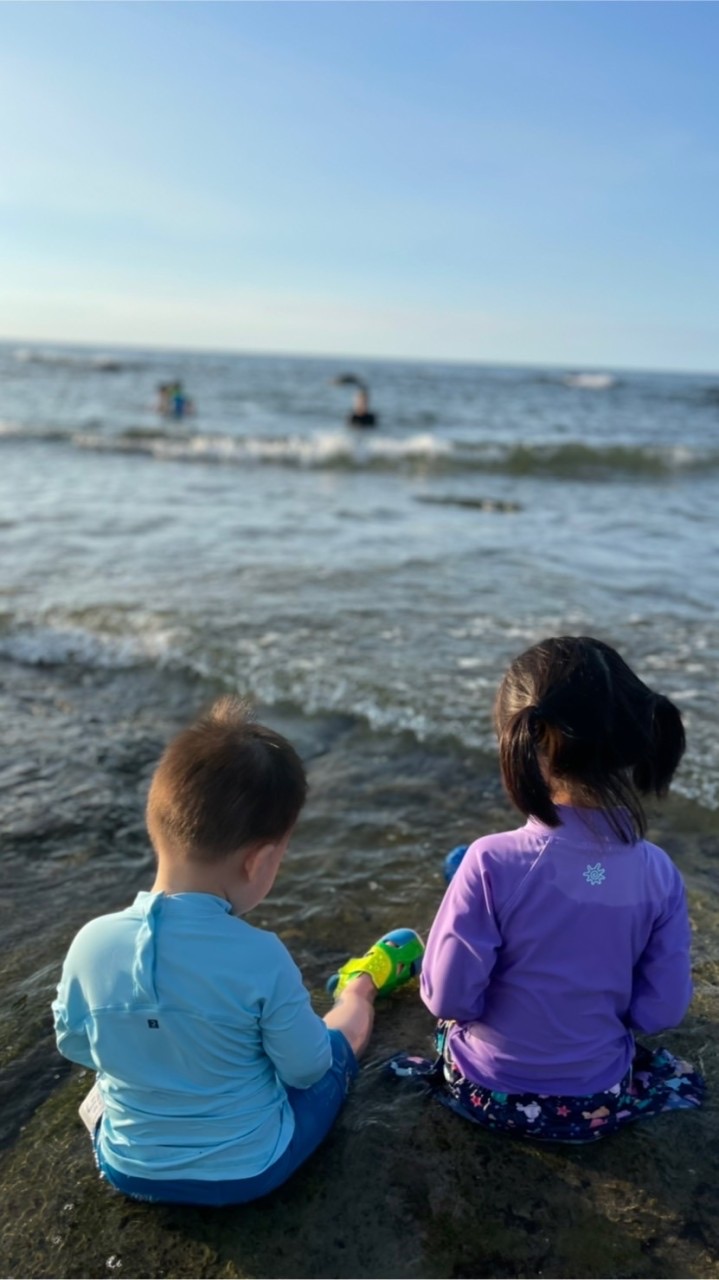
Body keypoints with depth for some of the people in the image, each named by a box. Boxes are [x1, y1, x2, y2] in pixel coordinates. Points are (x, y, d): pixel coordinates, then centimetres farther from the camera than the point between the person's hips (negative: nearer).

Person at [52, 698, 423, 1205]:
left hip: (128, 1168, 2)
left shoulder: (91, 944, -22)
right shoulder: (261, 958, -32)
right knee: (346, 1024, 24)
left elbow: (73, 1043, -3)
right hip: (250, 1170, -2)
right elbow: (306, 1070, -16)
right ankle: (361, 985, 51)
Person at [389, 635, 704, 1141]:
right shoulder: (659, 871, -19)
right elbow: (664, 1009, -10)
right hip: (597, 1108, 3)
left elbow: (449, 998, -22)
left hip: (491, 1095, -2)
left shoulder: (492, 862, -31)